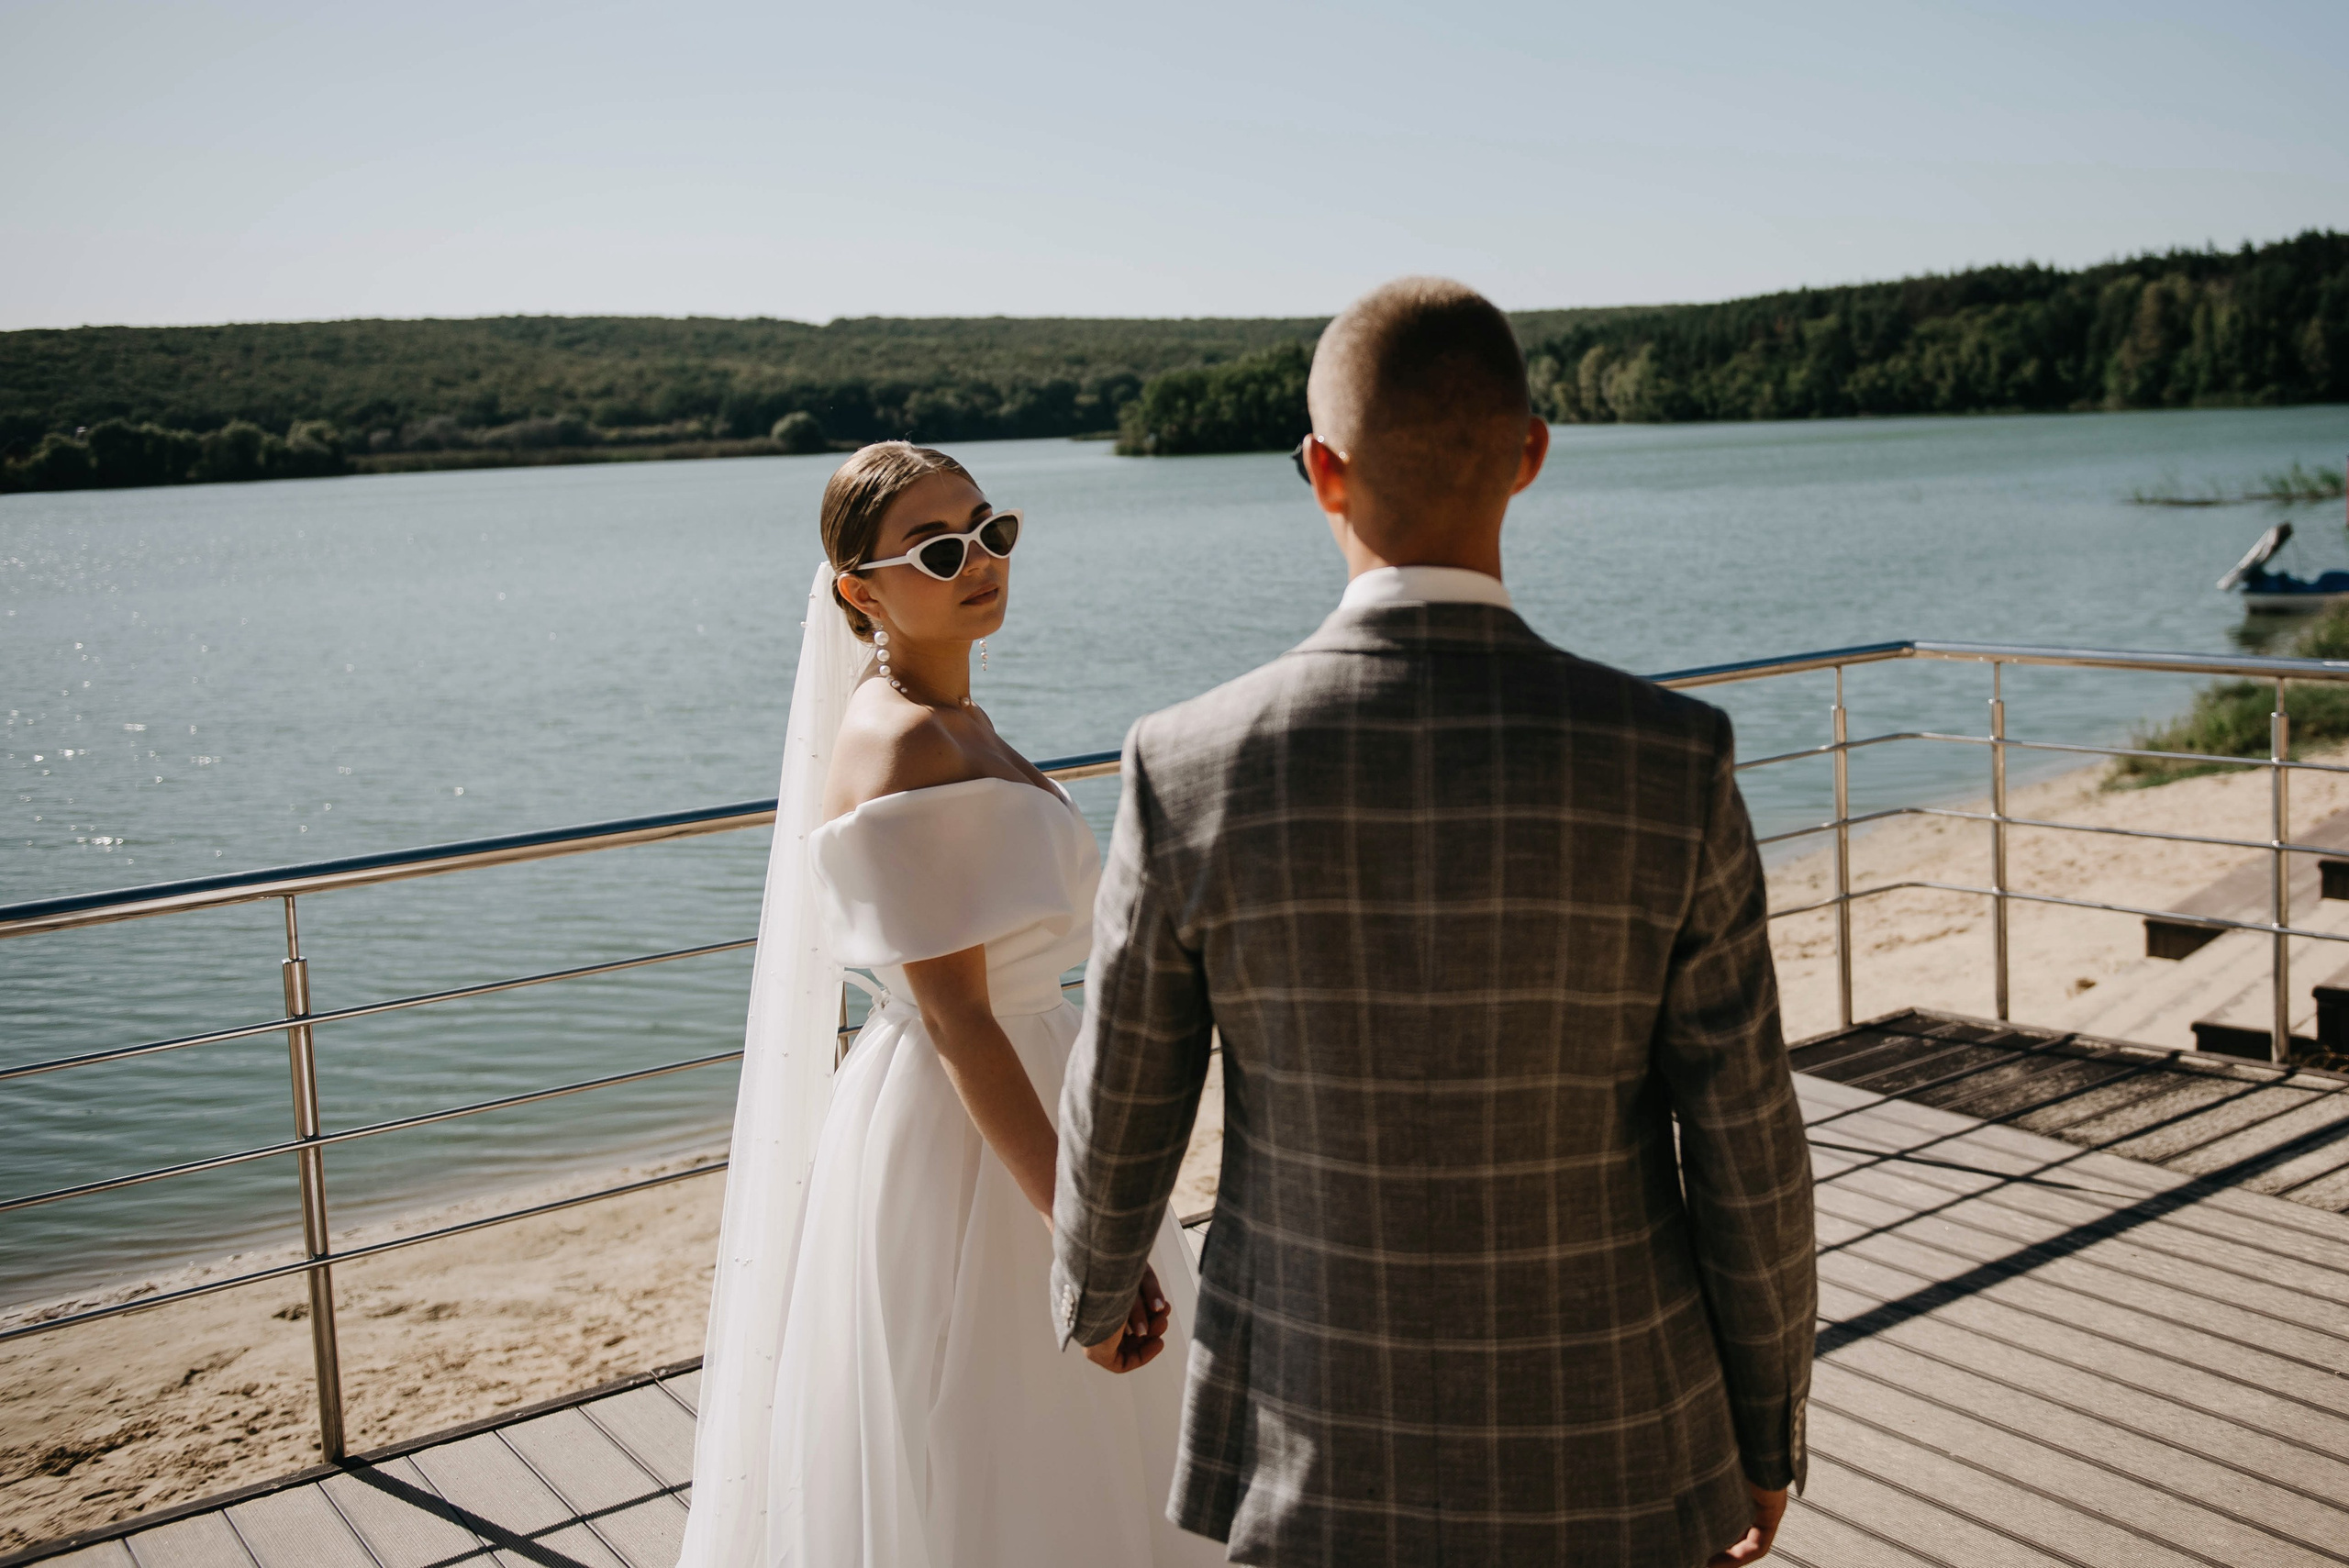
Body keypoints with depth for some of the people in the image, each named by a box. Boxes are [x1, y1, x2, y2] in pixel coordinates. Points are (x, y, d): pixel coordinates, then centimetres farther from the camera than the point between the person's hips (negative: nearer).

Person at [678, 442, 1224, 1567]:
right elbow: (954, 1021, -25)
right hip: (957, 1143, -9)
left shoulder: (951, 723, 8)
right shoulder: (900, 745, -21)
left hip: (1005, 1109, 9)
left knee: (1007, 1466, 22)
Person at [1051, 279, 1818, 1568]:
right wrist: (1769, 1427, 6)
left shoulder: (1191, 771, -18)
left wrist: (1090, 1290, 18)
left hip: (1321, 1437, 1)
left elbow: (1121, 1120, -5)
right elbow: (1745, 1150, -12)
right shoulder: (1667, 767, -20)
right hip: (1601, 1439, 0)